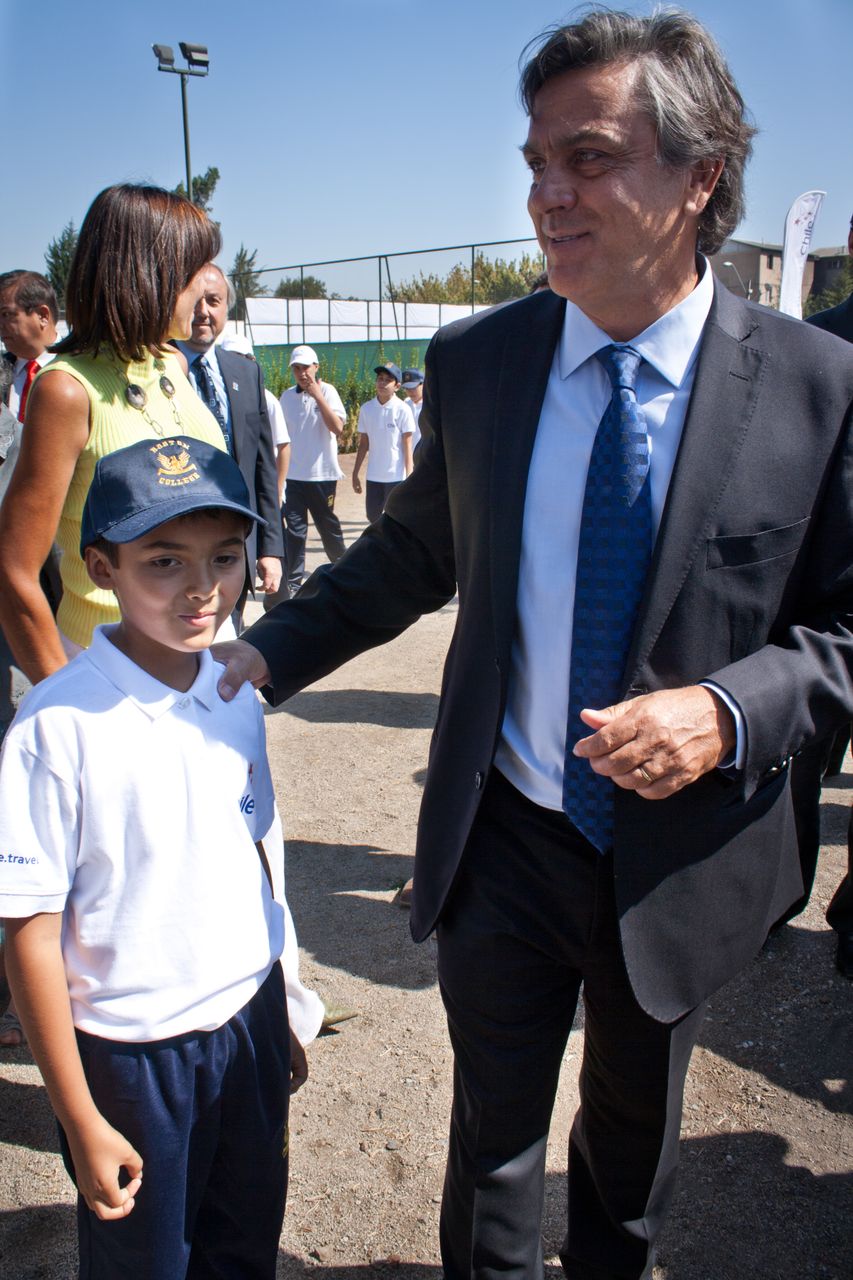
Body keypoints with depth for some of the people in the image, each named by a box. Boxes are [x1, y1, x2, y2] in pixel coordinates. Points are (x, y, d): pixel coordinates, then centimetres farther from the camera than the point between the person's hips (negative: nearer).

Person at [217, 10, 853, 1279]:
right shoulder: (473, 362, -5)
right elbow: (413, 549, 5)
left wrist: (727, 713, -23)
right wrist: (267, 652, -5)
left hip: (685, 854, 1)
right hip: (505, 840, 0)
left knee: (635, 1117, 27)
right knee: (495, 1124, 18)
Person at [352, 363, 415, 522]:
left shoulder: (402, 410, -8)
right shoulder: (366, 408, 4)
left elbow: (407, 446, -7)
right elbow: (363, 443, 11)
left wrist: (409, 477, -12)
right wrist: (355, 473, 9)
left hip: (396, 476, -4)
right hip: (373, 476, 4)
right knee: (373, 516, 12)